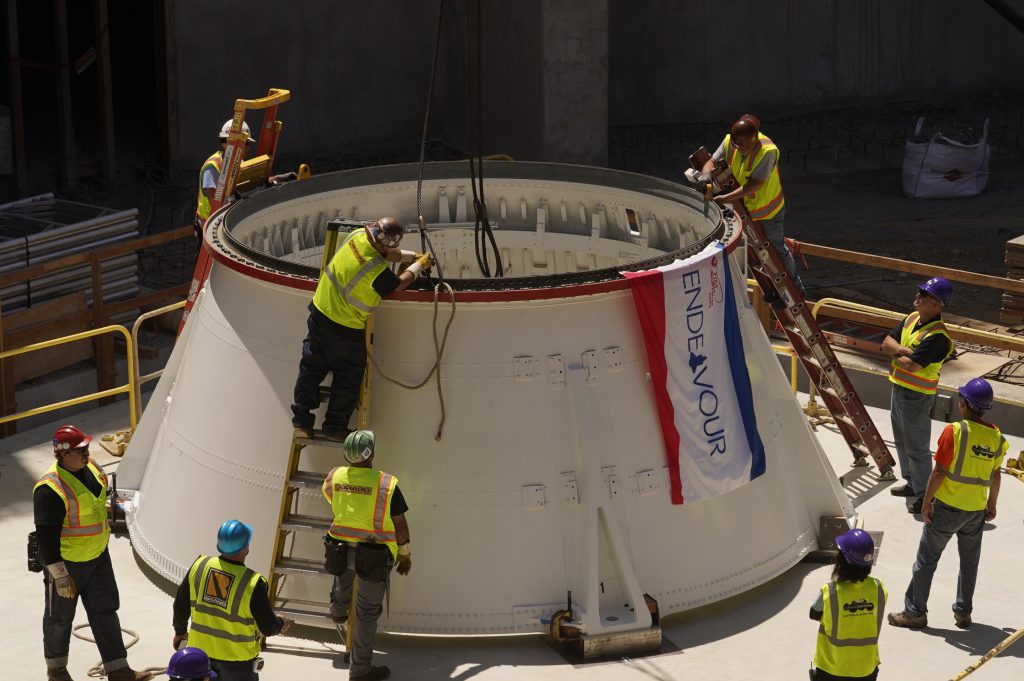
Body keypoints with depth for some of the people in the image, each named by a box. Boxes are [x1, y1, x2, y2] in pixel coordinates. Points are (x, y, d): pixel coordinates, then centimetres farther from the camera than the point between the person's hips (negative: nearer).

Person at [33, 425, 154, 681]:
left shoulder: (91, 469, -2)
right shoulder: (50, 489, -29)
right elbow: (46, 537, -27)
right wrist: (59, 576, -24)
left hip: (97, 557, 7)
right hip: (66, 563, -7)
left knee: (105, 611, 13)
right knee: (60, 617, 13)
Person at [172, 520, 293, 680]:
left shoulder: (200, 566, -11)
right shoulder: (252, 583, -24)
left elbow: (181, 603, 2)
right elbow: (268, 628, -15)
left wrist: (180, 631, 21)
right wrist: (281, 624, 9)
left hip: (200, 648, 4)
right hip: (236, 658, -4)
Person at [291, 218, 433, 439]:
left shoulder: (359, 236, -11)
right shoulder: (377, 270, -31)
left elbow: (388, 254, 11)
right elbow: (398, 285, -8)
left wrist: (413, 256, 16)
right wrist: (419, 266, 7)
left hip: (319, 313, 7)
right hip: (345, 329, -7)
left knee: (311, 367, 17)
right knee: (348, 377, 13)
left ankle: (301, 420, 24)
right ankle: (335, 426, 21)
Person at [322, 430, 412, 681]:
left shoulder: (334, 477, -8)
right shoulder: (387, 484, -20)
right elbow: (400, 525, -12)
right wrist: (405, 556, 4)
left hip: (340, 549, 4)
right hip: (374, 556, -4)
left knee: (343, 577, 39)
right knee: (367, 612, 10)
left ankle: (338, 611, 65)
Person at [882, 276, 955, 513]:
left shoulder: (937, 336, -26)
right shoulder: (912, 318, 2)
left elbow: (911, 365, -29)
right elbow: (887, 342, 2)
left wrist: (894, 353, -10)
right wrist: (902, 349, -19)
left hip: (917, 396, -9)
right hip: (899, 388, 9)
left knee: (916, 448, 0)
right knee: (902, 441, 23)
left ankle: (924, 494, 12)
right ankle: (912, 483, 40)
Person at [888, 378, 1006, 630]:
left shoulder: (954, 431, -19)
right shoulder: (997, 437, -3)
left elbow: (939, 471, -16)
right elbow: (995, 476, 6)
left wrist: (926, 503, -7)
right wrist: (992, 504, 20)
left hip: (947, 507, -4)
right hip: (977, 510, 4)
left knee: (927, 559, 7)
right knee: (969, 562, 18)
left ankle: (915, 611, 12)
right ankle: (963, 612, 25)